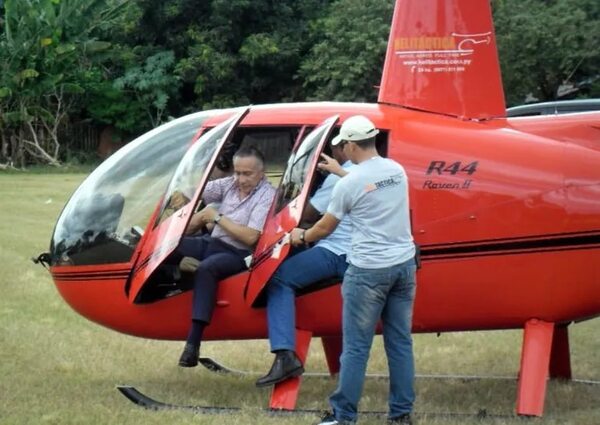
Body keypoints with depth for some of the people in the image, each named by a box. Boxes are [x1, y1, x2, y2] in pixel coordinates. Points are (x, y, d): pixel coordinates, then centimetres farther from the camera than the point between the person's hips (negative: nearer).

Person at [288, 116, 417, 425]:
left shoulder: (348, 184, -11)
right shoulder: (397, 170, 6)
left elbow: (325, 228, 3)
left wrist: (301, 236, 23)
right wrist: (340, 172, 40)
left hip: (368, 271, -6)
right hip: (404, 265, 6)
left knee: (356, 346, 1)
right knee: (400, 342, 10)